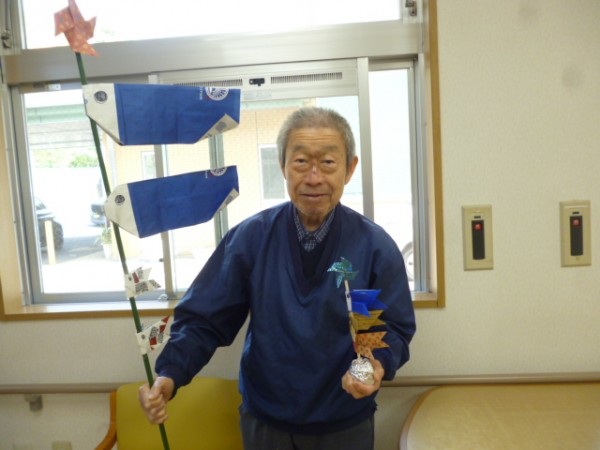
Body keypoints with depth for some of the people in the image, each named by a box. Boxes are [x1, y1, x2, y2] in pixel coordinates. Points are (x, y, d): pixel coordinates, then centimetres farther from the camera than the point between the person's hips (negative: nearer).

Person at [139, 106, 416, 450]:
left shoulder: (376, 246, -12)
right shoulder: (250, 237, -11)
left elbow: (395, 329, -6)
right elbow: (204, 319, -8)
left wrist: (379, 364, -26)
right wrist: (169, 375, -22)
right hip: (264, 418, 1)